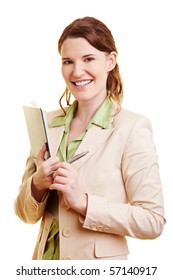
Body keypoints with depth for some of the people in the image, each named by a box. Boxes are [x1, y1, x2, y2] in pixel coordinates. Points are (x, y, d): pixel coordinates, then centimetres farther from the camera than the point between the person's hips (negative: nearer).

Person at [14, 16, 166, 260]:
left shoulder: (132, 127, -14)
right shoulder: (48, 123, -1)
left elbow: (152, 221, -15)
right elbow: (27, 214, 4)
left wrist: (83, 201, -23)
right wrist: (38, 184, -16)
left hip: (100, 266, -4)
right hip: (47, 259, 4)